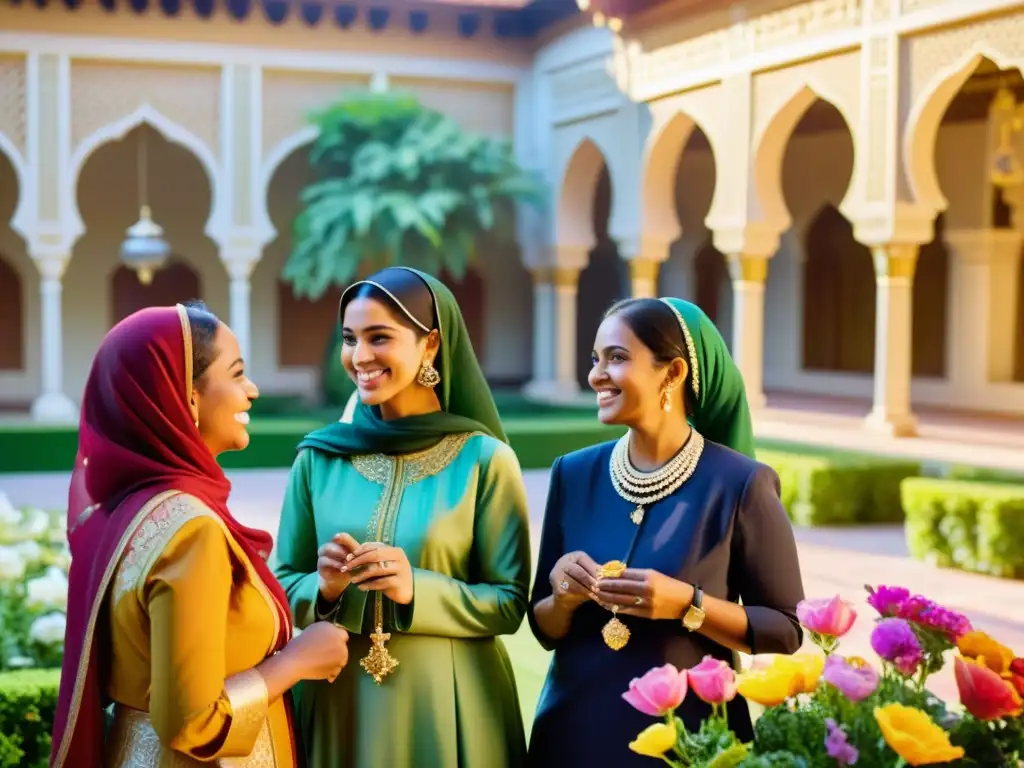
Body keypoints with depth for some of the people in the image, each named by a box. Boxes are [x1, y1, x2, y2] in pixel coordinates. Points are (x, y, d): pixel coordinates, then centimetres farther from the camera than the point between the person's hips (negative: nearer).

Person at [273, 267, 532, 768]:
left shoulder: (484, 459, -7)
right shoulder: (319, 456, 1)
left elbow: (509, 603, -5)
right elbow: (283, 584, 6)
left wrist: (418, 590, -20)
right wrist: (324, 588, -14)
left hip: (445, 703, -2)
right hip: (335, 701, 2)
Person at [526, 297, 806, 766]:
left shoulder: (739, 483, -11)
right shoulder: (574, 475, 0)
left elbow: (785, 630, -7)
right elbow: (545, 630, 7)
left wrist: (686, 605, -20)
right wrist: (564, 599, -14)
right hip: (574, 729, 4)